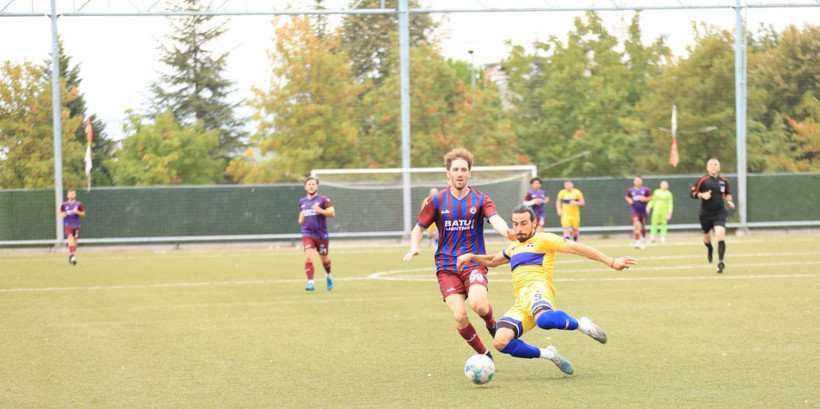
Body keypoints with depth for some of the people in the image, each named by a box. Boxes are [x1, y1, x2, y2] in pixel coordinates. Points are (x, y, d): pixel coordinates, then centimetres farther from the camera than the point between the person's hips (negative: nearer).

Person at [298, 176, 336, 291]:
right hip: (307, 234, 2)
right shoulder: (302, 201, 11)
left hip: (321, 234, -2)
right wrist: (301, 219, 9)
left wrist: (320, 210, -22)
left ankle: (328, 275, 44)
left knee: (324, 259, 13)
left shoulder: (323, 199, -3)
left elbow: (332, 213, -8)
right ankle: (310, 282, -19)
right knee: (308, 258, -19)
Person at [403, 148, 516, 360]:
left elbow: (495, 220, -16)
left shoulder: (480, 200, 3)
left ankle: (492, 323, 9)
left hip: (474, 263, -1)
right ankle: (484, 355, 8)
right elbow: (419, 228, 12)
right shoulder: (437, 201, 5)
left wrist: (508, 232, -40)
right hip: (447, 267, 1)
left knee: (478, 304, -28)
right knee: (460, 316, -15)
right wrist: (414, 248, -10)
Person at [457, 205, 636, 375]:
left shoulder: (542, 240, 10)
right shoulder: (514, 247, 32)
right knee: (500, 342, -20)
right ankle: (549, 354, -2)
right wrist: (471, 257, 30)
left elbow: (574, 248, 1)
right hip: (520, 304, 6)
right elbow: (493, 261, 50)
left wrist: (611, 262, -7)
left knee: (544, 320, -43)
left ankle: (581, 324, -12)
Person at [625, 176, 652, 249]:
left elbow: (650, 197, 7)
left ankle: (643, 240, 41)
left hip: (642, 211, 2)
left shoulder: (645, 189, -1)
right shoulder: (630, 190, -1)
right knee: (636, 224, -20)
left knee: (643, 226, 14)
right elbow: (627, 196, 16)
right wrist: (629, 200, -6)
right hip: (634, 210, -2)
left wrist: (645, 199, -13)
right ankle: (637, 242, -21)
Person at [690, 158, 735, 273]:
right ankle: (709, 249, 52)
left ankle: (720, 261, -27)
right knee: (707, 236, 15)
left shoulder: (724, 181, 6)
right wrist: (702, 195, -20)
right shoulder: (703, 180, -4)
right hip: (705, 213, 0)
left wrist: (729, 201, 4)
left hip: (719, 213, 0)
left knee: (720, 234, -21)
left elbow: (727, 193, 23)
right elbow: (693, 193, -1)